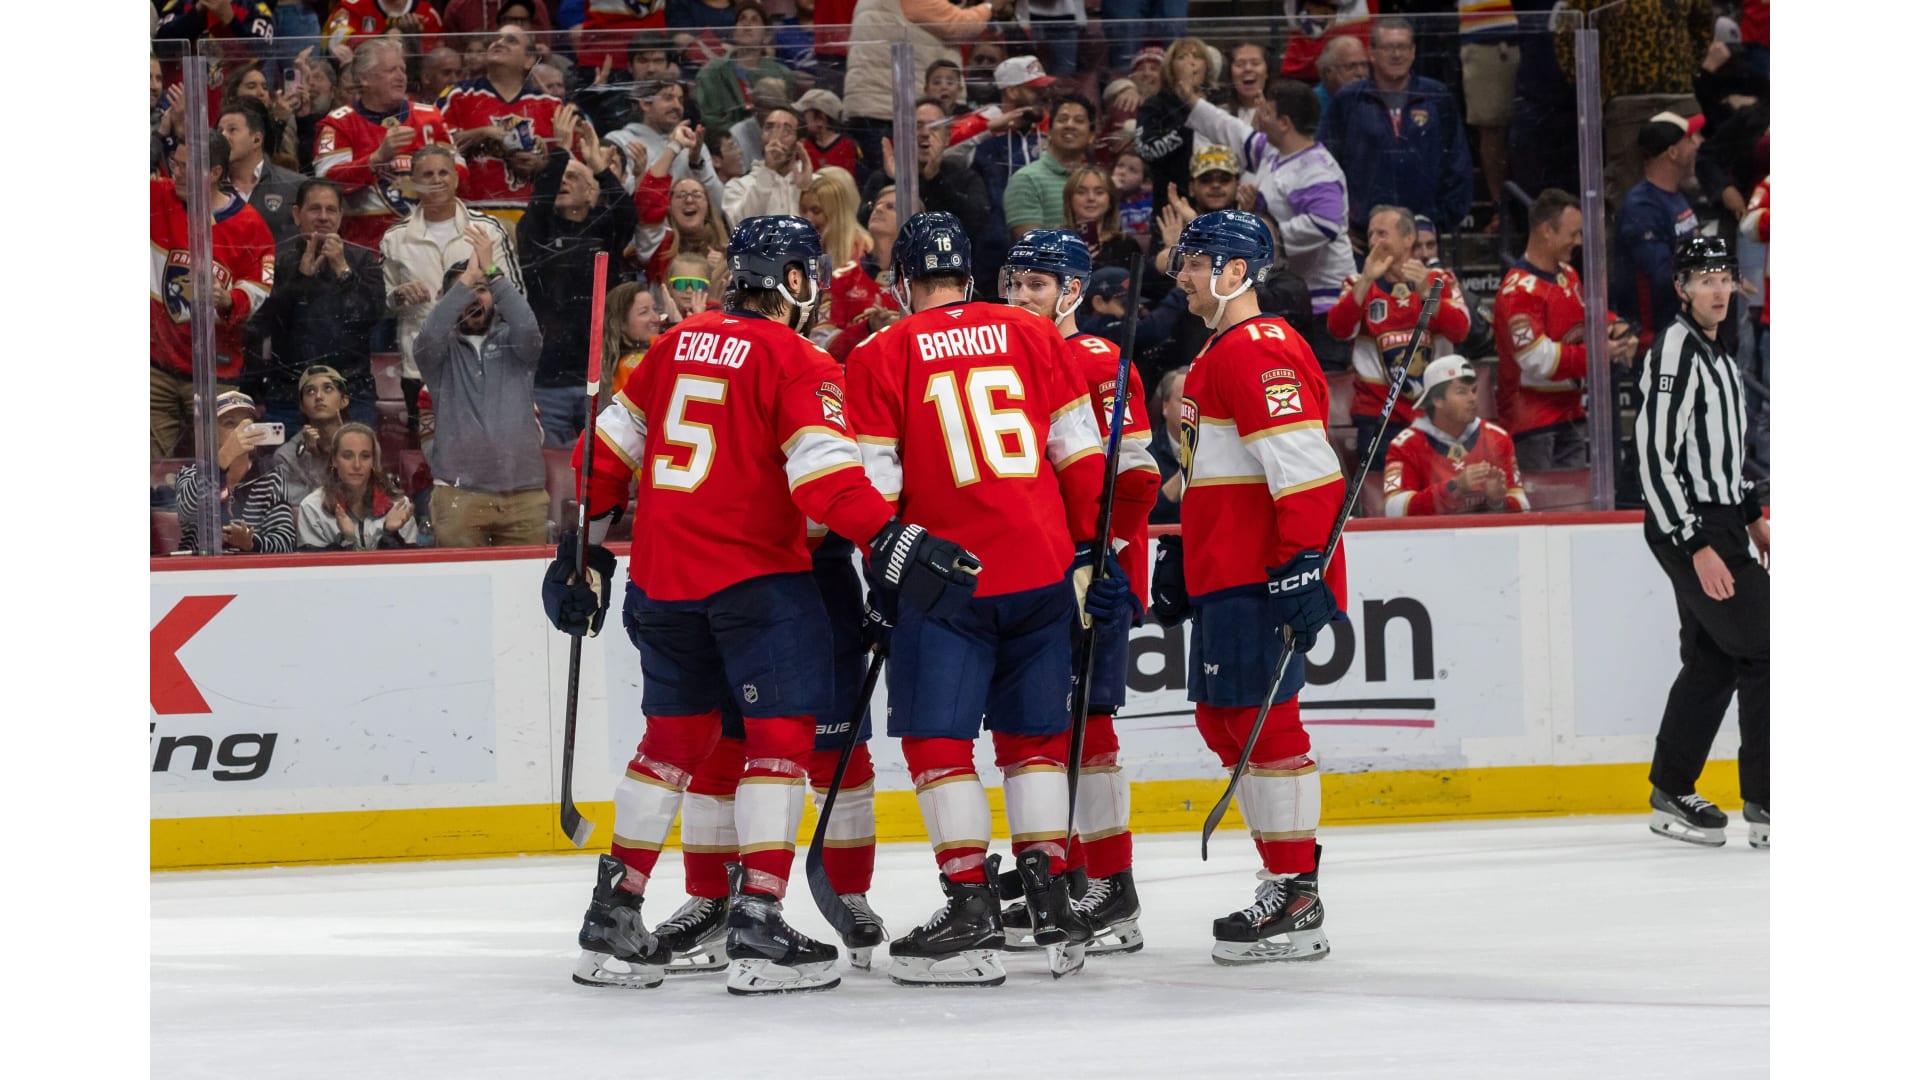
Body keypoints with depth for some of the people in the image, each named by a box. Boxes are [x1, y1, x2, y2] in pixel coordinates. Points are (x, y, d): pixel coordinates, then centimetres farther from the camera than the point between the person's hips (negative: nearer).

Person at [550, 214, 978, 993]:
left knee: (675, 736, 17)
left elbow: (608, 447, 16)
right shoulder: (796, 364, -8)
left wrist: (585, 548, 24)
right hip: (755, 576, -7)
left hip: (662, 576, 7)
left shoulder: (675, 347, 12)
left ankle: (613, 920, 18)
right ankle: (757, 923, -10)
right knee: (781, 732, -2)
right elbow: (823, 475, -20)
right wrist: (892, 543, -24)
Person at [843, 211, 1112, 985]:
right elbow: (1079, 450, 7)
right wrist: (1092, 547, 13)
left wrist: (887, 571, 7)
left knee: (937, 739, 2)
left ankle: (971, 914, -6)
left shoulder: (880, 357, -2)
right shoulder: (1032, 335, 8)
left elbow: (873, 485, -3)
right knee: (1032, 737, 14)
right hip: (1042, 568, 4)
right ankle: (1050, 902, 10)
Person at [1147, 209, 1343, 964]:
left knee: (1260, 719, -10)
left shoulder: (1261, 352, -15)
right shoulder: (1220, 356, 20)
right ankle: (1286, 877, 20)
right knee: (1221, 719, 14)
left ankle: (1296, 900, -8)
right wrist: (1184, 559, 29)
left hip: (1264, 577, -11)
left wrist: (1304, 562, -28)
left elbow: (1306, 468, -23)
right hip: (1224, 574, 11)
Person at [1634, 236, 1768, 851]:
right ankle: (1766, 810, -9)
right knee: (1762, 651, -10)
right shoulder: (1676, 350, -17)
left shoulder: (1716, 351, 14)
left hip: (1717, 523, 10)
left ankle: (1673, 797, 19)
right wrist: (1697, 547, -24)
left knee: (1712, 660, 12)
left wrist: (1750, 514, 24)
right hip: (1687, 528, -10)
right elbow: (1655, 459, -22)